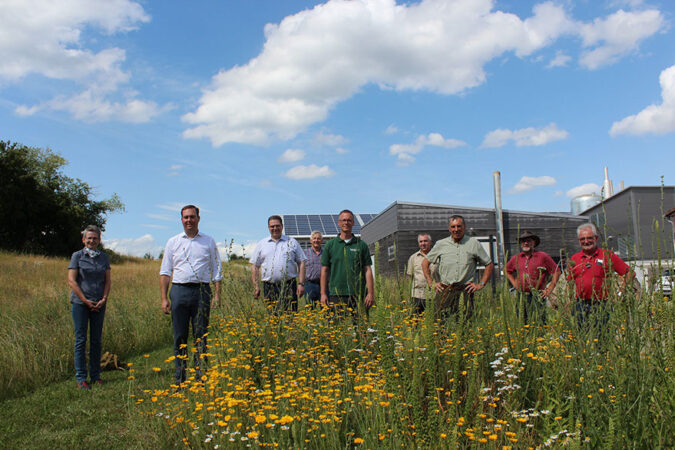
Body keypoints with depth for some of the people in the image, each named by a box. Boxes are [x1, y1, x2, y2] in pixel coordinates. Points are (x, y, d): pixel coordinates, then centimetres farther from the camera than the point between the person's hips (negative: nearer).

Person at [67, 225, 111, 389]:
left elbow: (107, 281, 9)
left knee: (96, 340, 7)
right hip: (80, 302, -3)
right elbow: (71, 281, -6)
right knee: (81, 340, -1)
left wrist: (104, 299, -5)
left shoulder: (103, 257, 10)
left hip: (99, 304, 3)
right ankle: (81, 378, 7)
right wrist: (85, 300, -10)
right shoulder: (77, 256, 0)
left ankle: (95, 376, 17)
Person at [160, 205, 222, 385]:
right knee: (179, 336, 4)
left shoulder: (209, 241, 10)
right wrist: (164, 298, 1)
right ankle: (180, 379, 13)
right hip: (179, 290, 1)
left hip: (202, 291, -1)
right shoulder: (173, 242, 11)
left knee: (201, 336, 1)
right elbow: (165, 272, 10)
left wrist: (217, 294, 0)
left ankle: (201, 377, 8)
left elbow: (216, 270, 10)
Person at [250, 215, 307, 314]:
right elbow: (255, 266, 13)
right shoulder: (261, 244, 13)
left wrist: (301, 284, -2)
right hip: (269, 287, 1)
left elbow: (301, 263, 8)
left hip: (289, 286, -1)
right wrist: (256, 286, 4)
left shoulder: (292, 242, 10)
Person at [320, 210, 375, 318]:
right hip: (337, 294, 0)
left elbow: (367, 270, 6)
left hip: (358, 294, 0)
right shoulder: (330, 245, 9)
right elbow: (324, 270, 8)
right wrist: (323, 293, 1)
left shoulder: (361, 245, 9)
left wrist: (371, 293, -2)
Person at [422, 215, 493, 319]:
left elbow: (489, 265, 13)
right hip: (445, 290, 1)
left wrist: (481, 284, 5)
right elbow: (425, 263, 17)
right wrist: (431, 283, 9)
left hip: (466, 290, 0)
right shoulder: (441, 244, 8)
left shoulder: (474, 243, 6)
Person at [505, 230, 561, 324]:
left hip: (537, 297, -4)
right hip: (521, 297, 4)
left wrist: (549, 289, 0)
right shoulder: (516, 259, 11)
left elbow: (557, 272, 5)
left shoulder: (543, 256, 2)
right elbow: (507, 270, 28)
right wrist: (514, 283, 14)